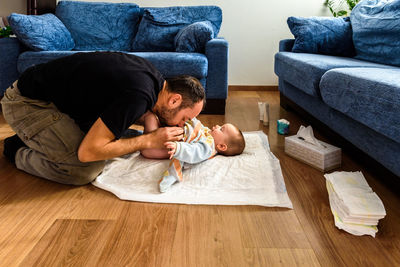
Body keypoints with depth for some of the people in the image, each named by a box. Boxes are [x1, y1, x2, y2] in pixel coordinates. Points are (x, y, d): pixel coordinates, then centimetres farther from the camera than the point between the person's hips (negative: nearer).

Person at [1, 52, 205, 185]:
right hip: (26, 103, -9)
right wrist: (148, 140, -23)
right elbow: (87, 152, -29)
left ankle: (34, 137, 16)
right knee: (86, 170, -22)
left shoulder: (150, 74, -2)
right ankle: (18, 151, 4)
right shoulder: (139, 94, -31)